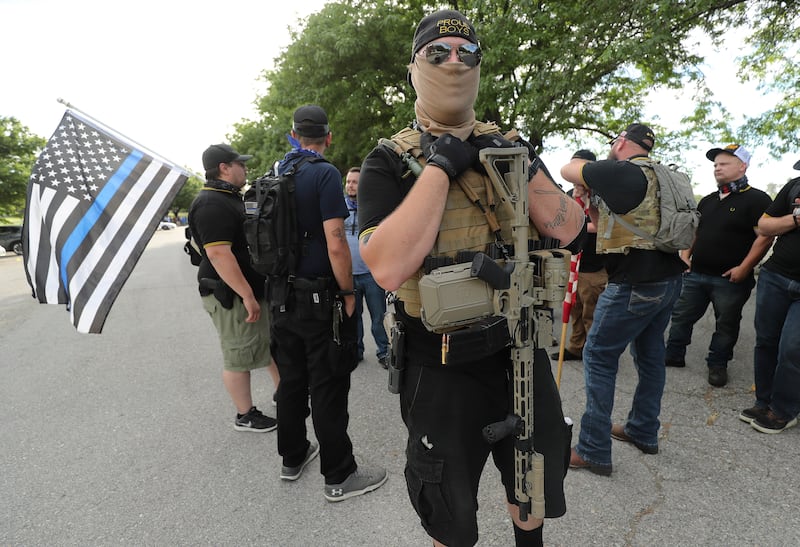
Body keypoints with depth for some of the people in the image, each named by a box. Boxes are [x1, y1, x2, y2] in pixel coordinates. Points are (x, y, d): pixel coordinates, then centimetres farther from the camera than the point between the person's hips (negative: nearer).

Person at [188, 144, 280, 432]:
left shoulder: (231, 198, 16)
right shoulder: (211, 205, -18)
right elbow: (218, 254, -27)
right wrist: (247, 295, -27)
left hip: (253, 289, 10)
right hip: (232, 296, -10)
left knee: (274, 343, 18)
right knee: (239, 357, 3)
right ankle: (245, 416, 18)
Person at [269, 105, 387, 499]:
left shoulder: (277, 174, 9)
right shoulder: (324, 173, -13)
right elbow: (335, 245, -20)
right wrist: (348, 293, -10)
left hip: (281, 296, 7)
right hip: (318, 299, -7)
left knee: (291, 379, 17)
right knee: (328, 387, 2)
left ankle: (293, 457, 34)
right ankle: (339, 476, 15)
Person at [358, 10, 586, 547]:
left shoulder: (509, 146, 4)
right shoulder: (389, 161, -10)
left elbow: (571, 231, -3)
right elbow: (388, 268, -26)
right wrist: (440, 166, -22)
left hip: (521, 354, 4)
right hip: (441, 371, -3)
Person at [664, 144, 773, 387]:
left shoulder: (756, 199, -8)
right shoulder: (708, 201, 14)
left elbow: (765, 236, -14)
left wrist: (744, 268, -19)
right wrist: (685, 255, 8)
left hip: (730, 279, -6)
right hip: (696, 274, 6)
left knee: (726, 325, 8)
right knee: (681, 316, 10)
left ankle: (717, 365, 22)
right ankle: (674, 355, 22)